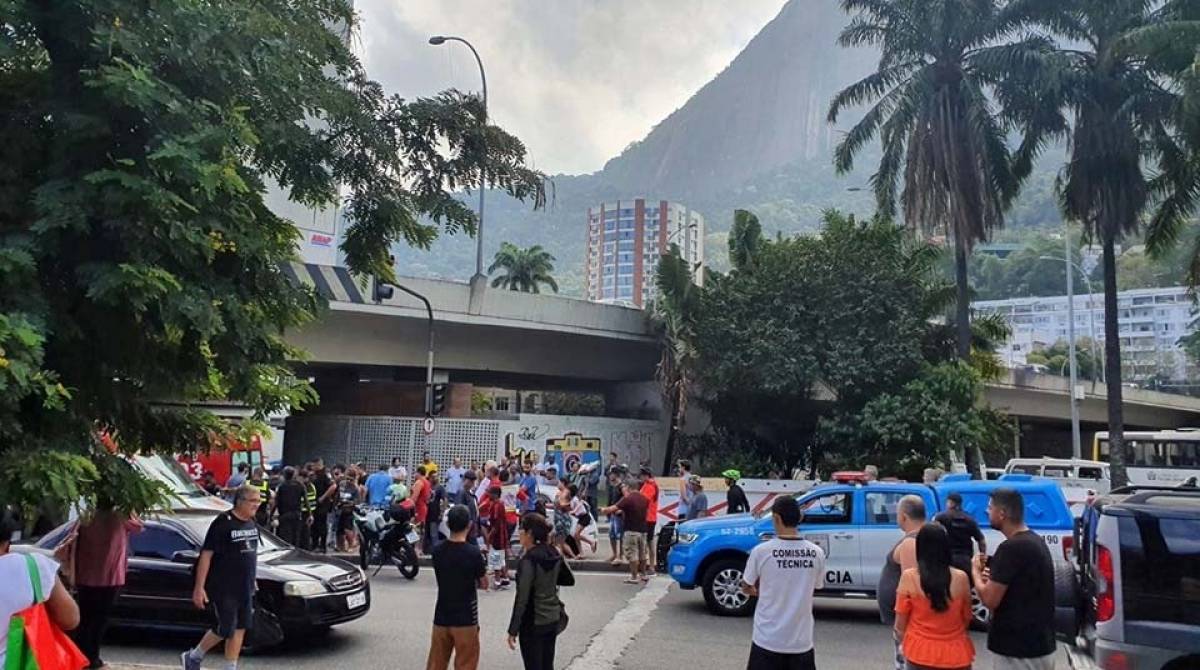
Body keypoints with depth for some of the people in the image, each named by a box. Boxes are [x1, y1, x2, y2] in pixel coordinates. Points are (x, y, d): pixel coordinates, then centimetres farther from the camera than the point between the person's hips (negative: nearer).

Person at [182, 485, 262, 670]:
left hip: (245, 589, 7)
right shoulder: (223, 523, -15)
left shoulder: (252, 524, 8)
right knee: (225, 630, 1)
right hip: (223, 589, -7)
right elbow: (206, 555, -16)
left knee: (239, 630, 8)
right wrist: (199, 587, -18)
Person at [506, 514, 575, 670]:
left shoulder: (529, 560, -20)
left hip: (533, 623, -7)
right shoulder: (553, 553, 1)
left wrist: (513, 630, -15)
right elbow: (569, 580, 15)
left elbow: (522, 598, -20)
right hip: (553, 619, 7)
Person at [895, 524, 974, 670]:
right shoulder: (961, 578, -10)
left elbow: (900, 624, -4)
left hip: (920, 653, -1)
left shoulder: (909, 577, -12)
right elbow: (967, 619, 4)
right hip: (955, 655, 1)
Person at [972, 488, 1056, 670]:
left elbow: (990, 599, -19)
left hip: (1018, 649, -9)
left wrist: (976, 570, -3)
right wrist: (993, 578, 10)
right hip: (1040, 645, 9)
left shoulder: (1011, 548, -20)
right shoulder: (1035, 542, 10)